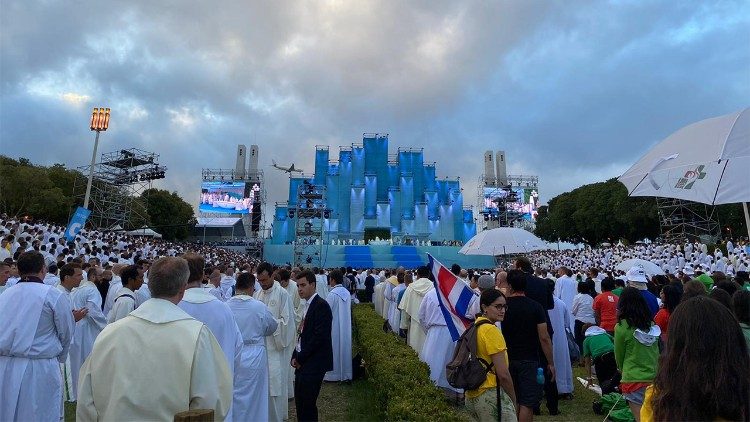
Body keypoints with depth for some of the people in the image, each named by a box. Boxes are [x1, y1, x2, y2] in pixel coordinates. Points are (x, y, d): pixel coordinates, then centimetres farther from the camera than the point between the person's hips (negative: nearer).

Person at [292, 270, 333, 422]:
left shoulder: (321, 305, -15)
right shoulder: (307, 305, 11)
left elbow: (319, 336, -20)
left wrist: (300, 358, -13)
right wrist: (295, 356, 3)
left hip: (313, 363, -8)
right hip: (302, 362, 8)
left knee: (307, 403, 0)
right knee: (299, 402, 15)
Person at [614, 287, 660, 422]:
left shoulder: (622, 327, -13)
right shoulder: (652, 324, 0)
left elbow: (619, 355, 0)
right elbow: (656, 352, 11)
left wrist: (622, 370, 18)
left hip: (634, 380, -5)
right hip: (654, 377, 5)